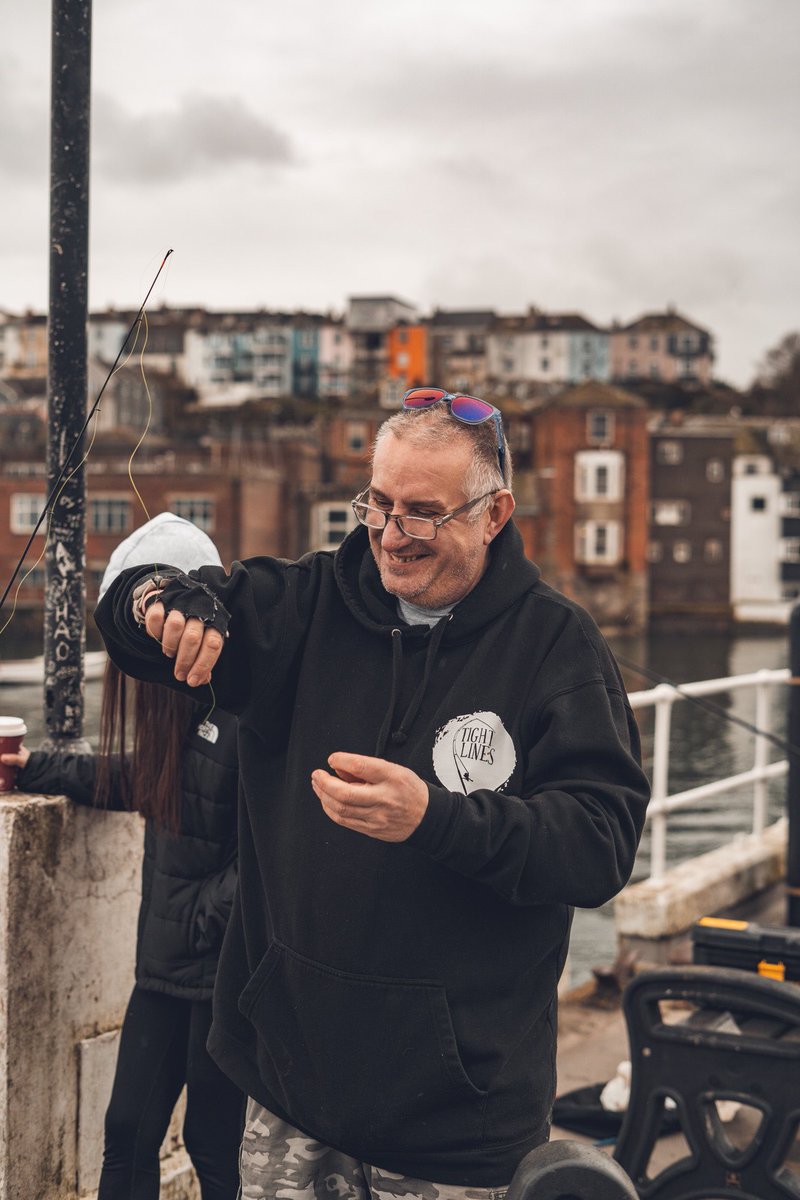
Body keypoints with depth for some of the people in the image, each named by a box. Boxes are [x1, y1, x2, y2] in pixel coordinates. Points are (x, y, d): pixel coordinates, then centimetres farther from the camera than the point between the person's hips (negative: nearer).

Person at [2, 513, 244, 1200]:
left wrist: (203, 918, -16)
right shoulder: (179, 699, 8)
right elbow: (140, 782, 23)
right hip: (166, 961, 8)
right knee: (128, 1131, 13)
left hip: (224, 970, -8)